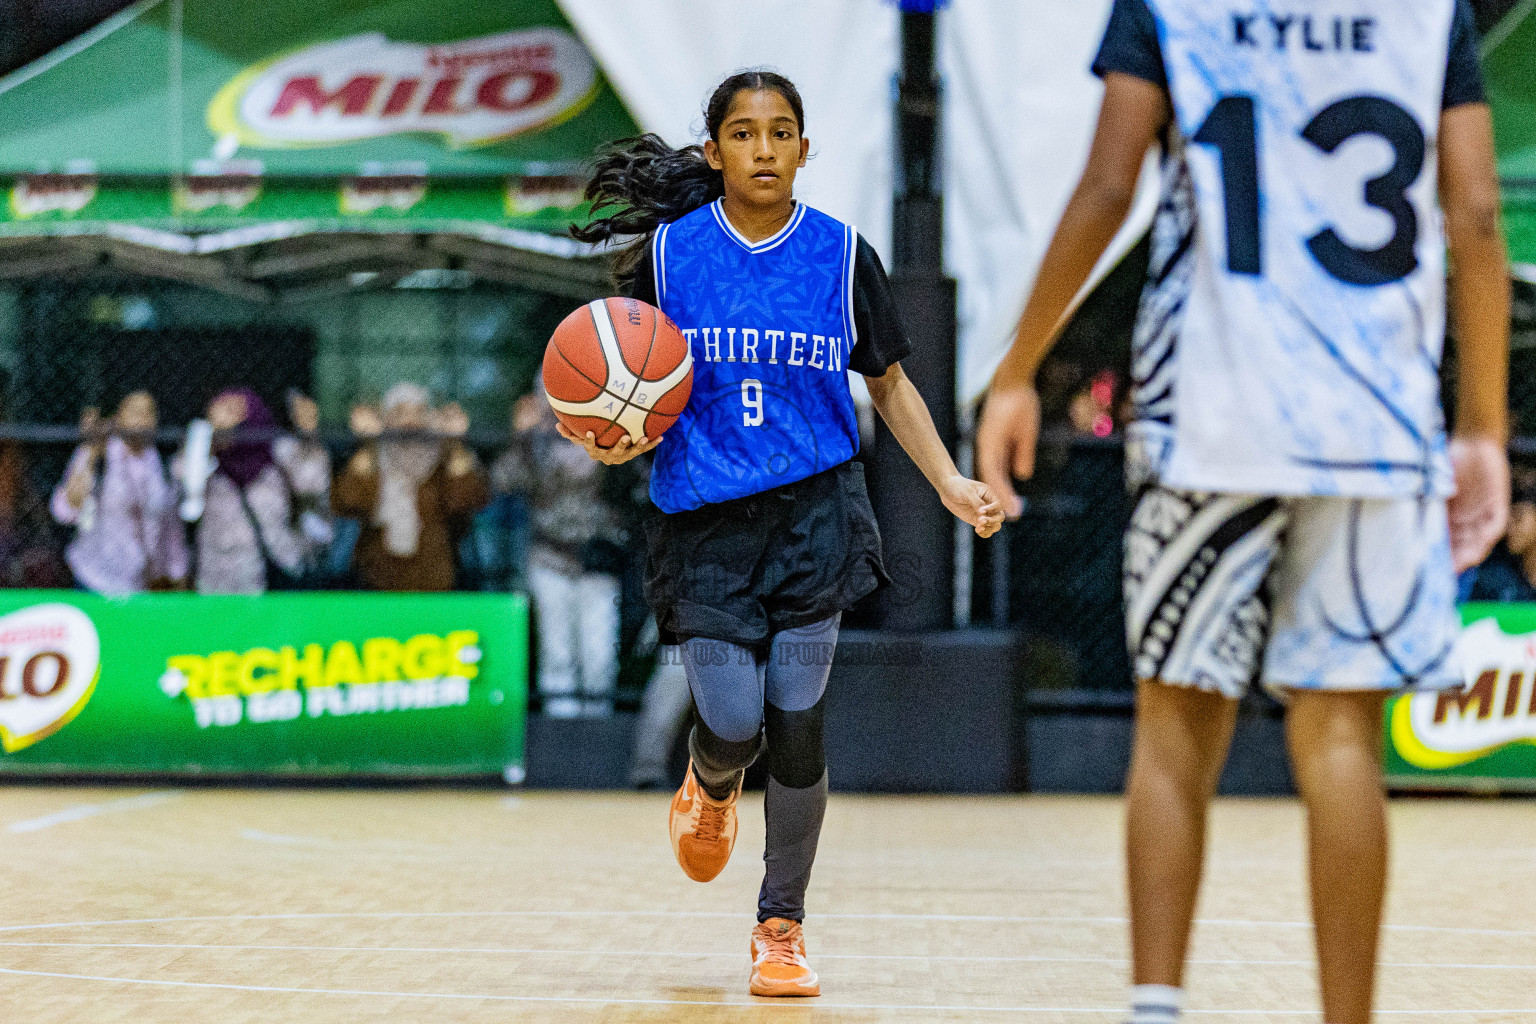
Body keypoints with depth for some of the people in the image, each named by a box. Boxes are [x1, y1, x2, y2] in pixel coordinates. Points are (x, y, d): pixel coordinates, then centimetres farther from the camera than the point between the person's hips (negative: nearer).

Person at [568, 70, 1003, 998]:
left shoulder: (841, 254, 1)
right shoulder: (670, 250, 0)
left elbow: (890, 383, 11)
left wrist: (952, 482, 0)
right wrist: (617, 439, -17)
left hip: (813, 511, 0)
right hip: (704, 519, 0)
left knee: (797, 726, -6)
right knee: (732, 724, -9)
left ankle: (782, 924, 12)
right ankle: (711, 786, 32)